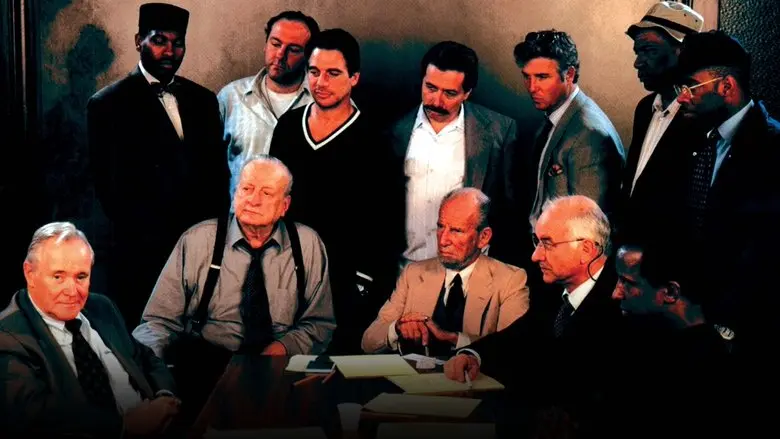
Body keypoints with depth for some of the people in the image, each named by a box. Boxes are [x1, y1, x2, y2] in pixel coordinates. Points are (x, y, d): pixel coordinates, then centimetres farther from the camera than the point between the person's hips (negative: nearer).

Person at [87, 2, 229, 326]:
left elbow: (217, 172, 13)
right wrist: (139, 236, -11)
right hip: (142, 252, -4)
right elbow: (108, 182, -6)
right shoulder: (109, 104, -2)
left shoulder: (202, 100, 13)